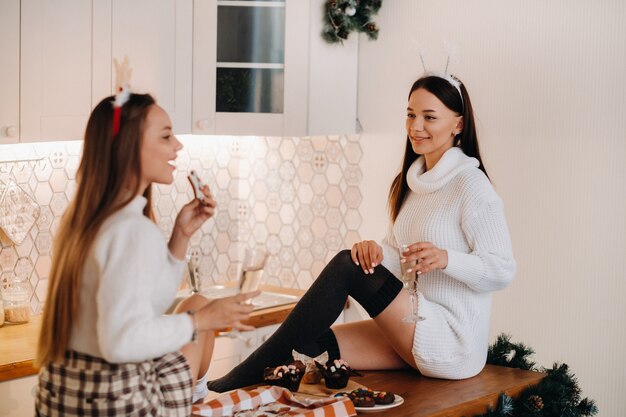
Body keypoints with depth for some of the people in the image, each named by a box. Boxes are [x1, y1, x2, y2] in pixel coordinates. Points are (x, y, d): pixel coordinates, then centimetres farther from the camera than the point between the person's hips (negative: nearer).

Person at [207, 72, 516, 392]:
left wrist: (445, 258, -30)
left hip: (454, 341, -7)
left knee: (346, 266, -21)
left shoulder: (471, 185, -10)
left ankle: (246, 376, -19)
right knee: (313, 346, -12)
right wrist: (375, 251, -10)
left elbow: (502, 270, -13)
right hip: (414, 328, 8)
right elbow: (397, 253, 13)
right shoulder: (413, 181, 15)